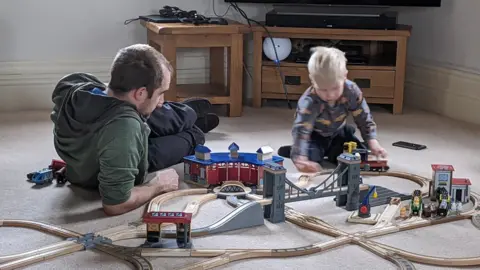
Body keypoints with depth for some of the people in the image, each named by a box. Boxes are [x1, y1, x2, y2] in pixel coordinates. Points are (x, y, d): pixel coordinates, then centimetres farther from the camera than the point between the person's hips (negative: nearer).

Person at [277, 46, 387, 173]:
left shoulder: (352, 91, -26)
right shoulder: (309, 101, -37)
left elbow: (364, 118, -16)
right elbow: (301, 130, -46)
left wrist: (373, 142, -29)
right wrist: (301, 160, -61)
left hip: (337, 132, 4)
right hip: (315, 135, -4)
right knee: (312, 158, -31)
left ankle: (328, 152, 14)